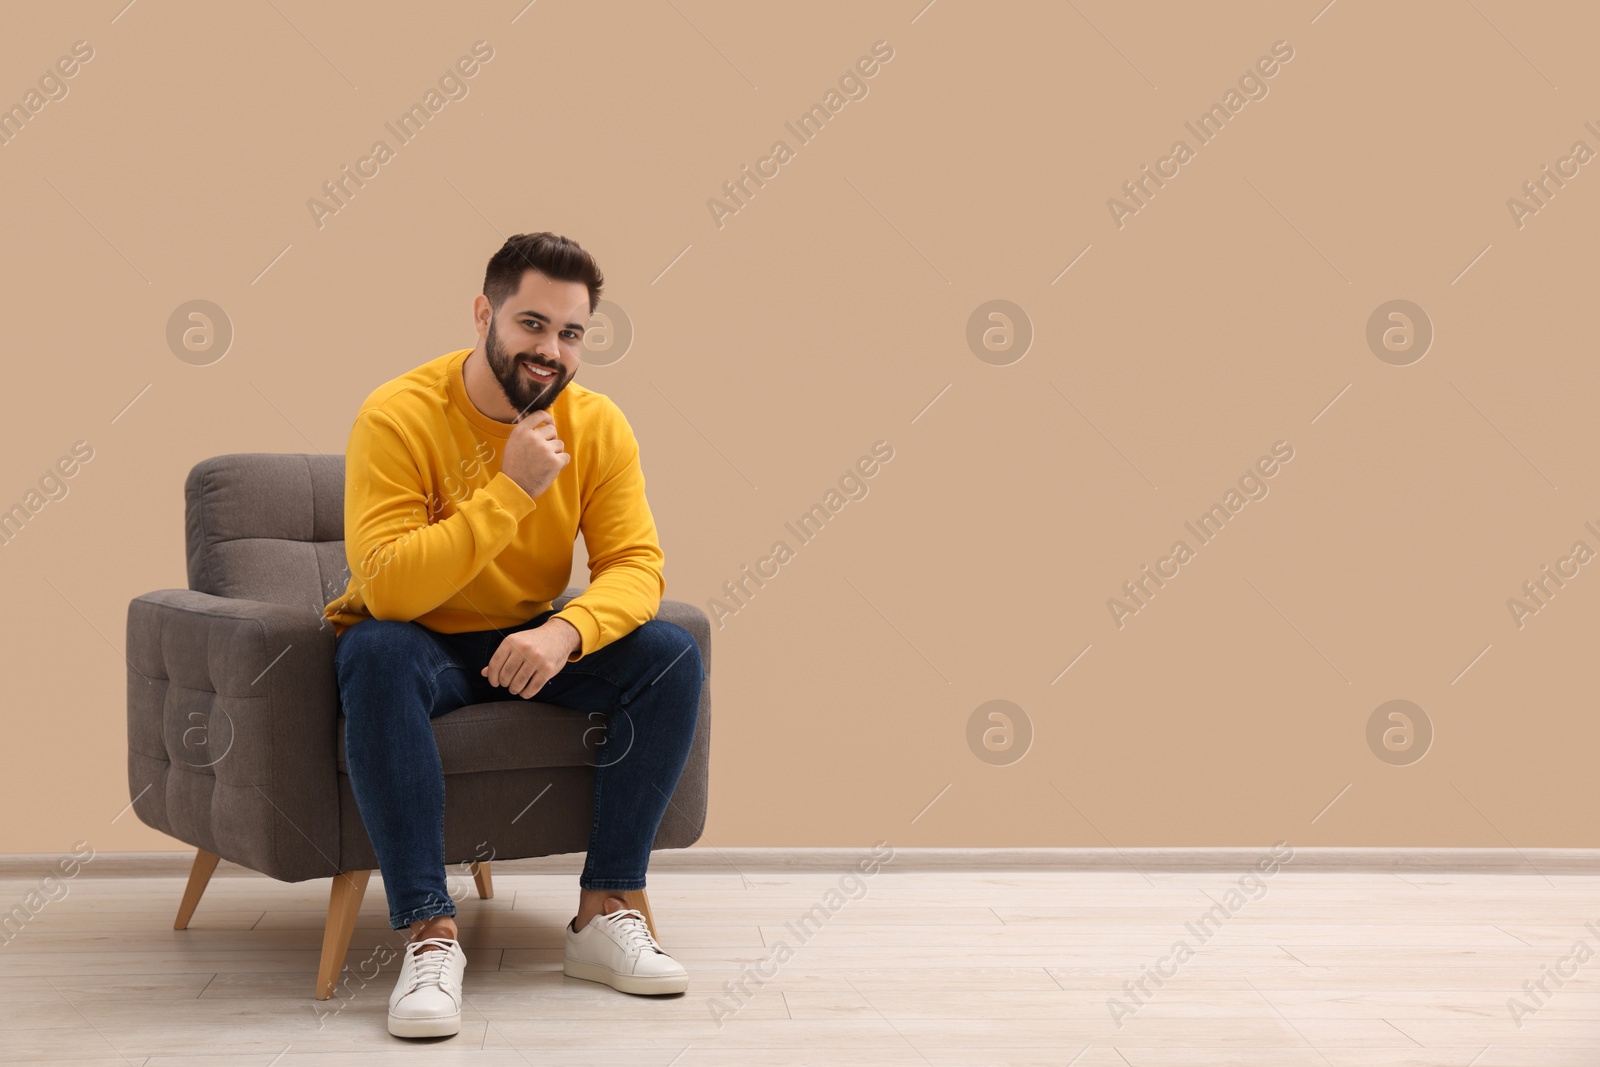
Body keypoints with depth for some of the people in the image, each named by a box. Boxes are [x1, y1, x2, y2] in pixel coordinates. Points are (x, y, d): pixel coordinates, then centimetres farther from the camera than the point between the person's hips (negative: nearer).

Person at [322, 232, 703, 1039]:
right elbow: (386, 586, -29)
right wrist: (511, 490, -33)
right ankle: (429, 933, -33)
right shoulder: (397, 417, -20)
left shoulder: (597, 424, -7)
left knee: (673, 657, -18)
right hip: (419, 643, -4)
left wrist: (566, 632, -34)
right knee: (377, 655, -37)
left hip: (530, 642, 4)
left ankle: (603, 913, -13)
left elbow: (635, 564, -12)